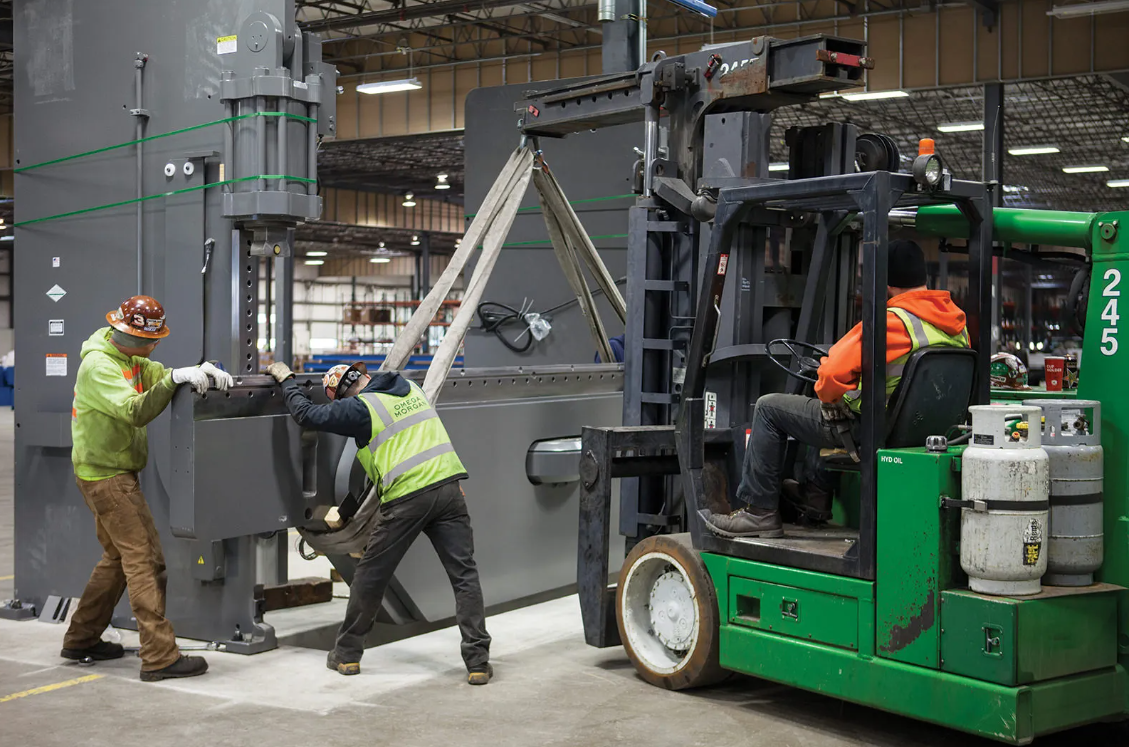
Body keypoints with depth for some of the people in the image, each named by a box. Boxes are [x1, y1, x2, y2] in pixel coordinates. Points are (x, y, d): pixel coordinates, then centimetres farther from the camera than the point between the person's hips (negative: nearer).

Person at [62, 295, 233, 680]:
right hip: (106, 476, -10)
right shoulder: (98, 366, -20)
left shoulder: (129, 358, 10)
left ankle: (81, 639, 29)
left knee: (119, 558, 19)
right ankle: (160, 657, -13)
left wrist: (201, 372, -14)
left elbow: (161, 376, 5)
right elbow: (135, 411, -30)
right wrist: (174, 378, -37)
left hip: (116, 472, 10)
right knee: (146, 562, -12)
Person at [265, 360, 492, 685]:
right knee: (464, 576, 4)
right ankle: (477, 661, -2)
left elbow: (307, 414, 4)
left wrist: (286, 380, 19)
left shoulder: (362, 407, 0)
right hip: (448, 487, 5)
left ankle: (347, 654, 24)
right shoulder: (410, 389, 19)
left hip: (407, 497, -5)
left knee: (370, 576, 12)